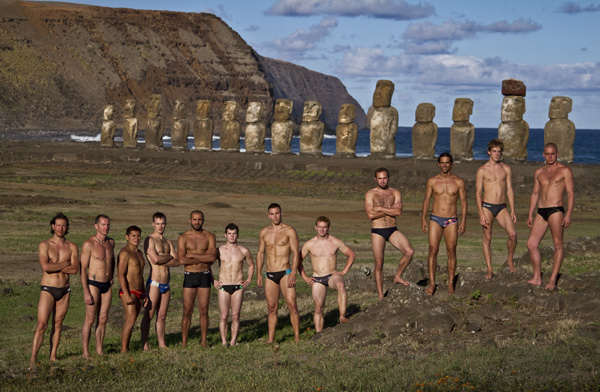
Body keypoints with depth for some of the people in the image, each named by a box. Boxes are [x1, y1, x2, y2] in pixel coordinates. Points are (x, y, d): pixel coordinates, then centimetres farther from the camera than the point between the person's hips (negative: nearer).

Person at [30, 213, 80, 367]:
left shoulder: (72, 247, 5)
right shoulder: (44, 245, -3)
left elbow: (75, 269, -9)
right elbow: (45, 267, -19)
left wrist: (54, 266, -13)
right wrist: (65, 264, -9)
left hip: (65, 290, 3)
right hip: (48, 289, -3)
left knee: (57, 325, 7)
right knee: (42, 325, -10)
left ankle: (53, 357, 13)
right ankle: (33, 360, -10)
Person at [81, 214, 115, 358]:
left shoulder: (111, 242, 8)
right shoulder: (89, 244, -12)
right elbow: (83, 268, -13)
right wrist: (86, 292, -17)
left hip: (107, 285, 6)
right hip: (93, 285, -6)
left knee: (103, 319, 8)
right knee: (90, 319, -4)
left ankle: (99, 350, 16)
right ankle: (86, 352, 1)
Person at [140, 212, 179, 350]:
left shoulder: (168, 243, 17)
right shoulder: (149, 240, -4)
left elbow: (177, 262, 4)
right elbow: (156, 259, -19)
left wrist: (162, 260, -10)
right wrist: (169, 257, -2)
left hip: (166, 284, 6)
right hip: (154, 283, -6)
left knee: (162, 316, 10)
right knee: (149, 315, -4)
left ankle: (161, 344, 16)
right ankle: (145, 345, -1)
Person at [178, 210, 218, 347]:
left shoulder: (209, 236, 3)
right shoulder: (183, 238, -1)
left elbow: (213, 257, -12)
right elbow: (181, 260, -13)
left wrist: (193, 255, -12)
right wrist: (204, 258, -11)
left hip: (205, 277, 1)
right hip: (189, 276, -1)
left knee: (204, 311, 3)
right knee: (187, 312, -1)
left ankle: (203, 341, 12)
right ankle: (184, 343, 5)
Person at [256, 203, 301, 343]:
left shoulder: (289, 231, -2)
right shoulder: (264, 232, 11)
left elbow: (296, 253, -7)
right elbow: (260, 253, 17)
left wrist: (293, 273, -16)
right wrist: (258, 274, 10)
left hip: (285, 273, -4)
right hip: (270, 276, 4)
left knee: (292, 305, -11)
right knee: (271, 308, 6)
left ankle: (297, 337, -10)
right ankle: (271, 339, 11)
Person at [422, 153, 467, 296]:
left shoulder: (458, 182, 1)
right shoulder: (432, 181, 3)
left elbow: (463, 202, 4)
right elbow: (426, 200, 9)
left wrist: (463, 221, -3)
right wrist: (423, 218, 2)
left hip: (451, 221, 0)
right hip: (435, 219, 0)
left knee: (451, 252, 0)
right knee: (433, 250, -7)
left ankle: (450, 283, 9)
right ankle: (432, 283, -3)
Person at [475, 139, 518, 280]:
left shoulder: (506, 169, 7)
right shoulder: (482, 170, -2)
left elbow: (509, 190, 10)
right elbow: (478, 193, -3)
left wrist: (512, 211, 6)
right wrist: (481, 214, -10)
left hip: (502, 207, 2)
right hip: (487, 206, -2)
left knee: (513, 234, -13)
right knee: (487, 238, 0)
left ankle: (510, 260, 11)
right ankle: (489, 269, 8)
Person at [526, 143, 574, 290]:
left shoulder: (565, 171, 2)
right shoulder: (539, 172, 17)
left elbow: (570, 194, -3)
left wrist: (568, 215, -12)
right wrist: (530, 215, 16)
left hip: (556, 211, -5)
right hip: (541, 212, 6)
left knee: (558, 245, -5)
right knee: (531, 244, 0)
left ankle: (553, 279, -1)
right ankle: (537, 278, 9)